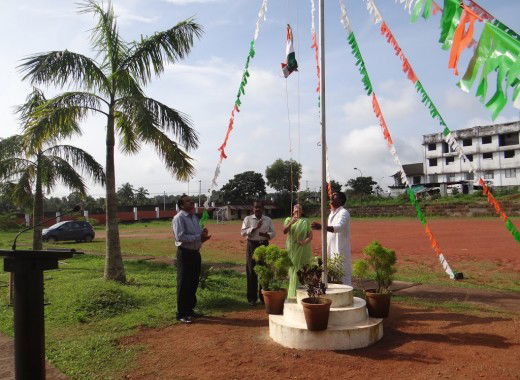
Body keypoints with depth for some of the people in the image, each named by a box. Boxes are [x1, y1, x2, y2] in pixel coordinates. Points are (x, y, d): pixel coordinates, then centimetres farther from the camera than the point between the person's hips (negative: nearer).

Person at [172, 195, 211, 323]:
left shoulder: (195, 217, 13)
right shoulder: (179, 218, -13)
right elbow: (180, 237, -22)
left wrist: (204, 235, -4)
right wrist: (199, 237, -22)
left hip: (196, 253, 8)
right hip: (185, 253, -8)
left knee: (194, 283, 16)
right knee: (184, 284, 0)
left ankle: (190, 310, 30)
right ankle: (181, 314, 11)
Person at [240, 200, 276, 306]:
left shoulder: (268, 220, 8)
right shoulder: (248, 219, 2)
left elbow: (273, 233, 5)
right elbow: (243, 232, -8)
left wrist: (266, 234, -16)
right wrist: (255, 227, -18)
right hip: (252, 246, -2)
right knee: (251, 272, 1)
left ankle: (263, 296, 19)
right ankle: (252, 298, 11)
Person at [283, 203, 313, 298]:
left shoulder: (306, 221, 9)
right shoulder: (288, 220, 8)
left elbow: (310, 236, 2)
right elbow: (285, 231, -9)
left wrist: (304, 242, -17)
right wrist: (291, 223, -26)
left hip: (303, 250, 0)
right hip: (292, 249, 0)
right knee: (293, 270, -1)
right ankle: (293, 293, 4)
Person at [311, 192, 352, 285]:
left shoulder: (343, 213, -14)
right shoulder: (332, 213, 15)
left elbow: (339, 227, -32)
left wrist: (321, 227, -46)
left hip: (340, 251, -9)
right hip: (332, 251, 9)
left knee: (344, 274, -7)